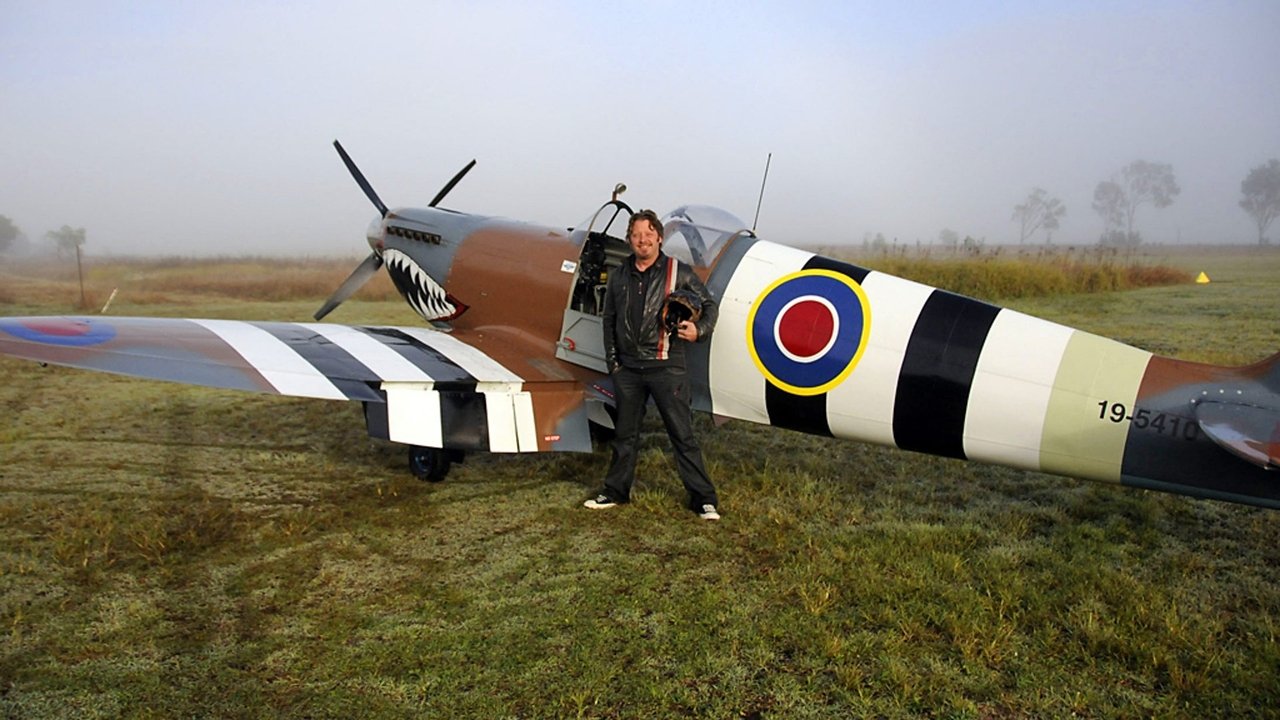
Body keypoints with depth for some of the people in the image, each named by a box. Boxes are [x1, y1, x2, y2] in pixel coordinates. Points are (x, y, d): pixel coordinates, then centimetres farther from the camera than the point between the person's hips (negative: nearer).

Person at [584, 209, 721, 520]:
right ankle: (616, 491, 28)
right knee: (625, 433, 14)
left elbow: (709, 305, 5)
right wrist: (612, 360, 10)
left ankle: (703, 498, 6)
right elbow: (609, 321, 17)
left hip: (666, 368, -4)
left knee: (682, 434, -2)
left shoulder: (679, 272, 0)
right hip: (627, 369, 4)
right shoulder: (619, 277, 11)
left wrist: (699, 330, -15)